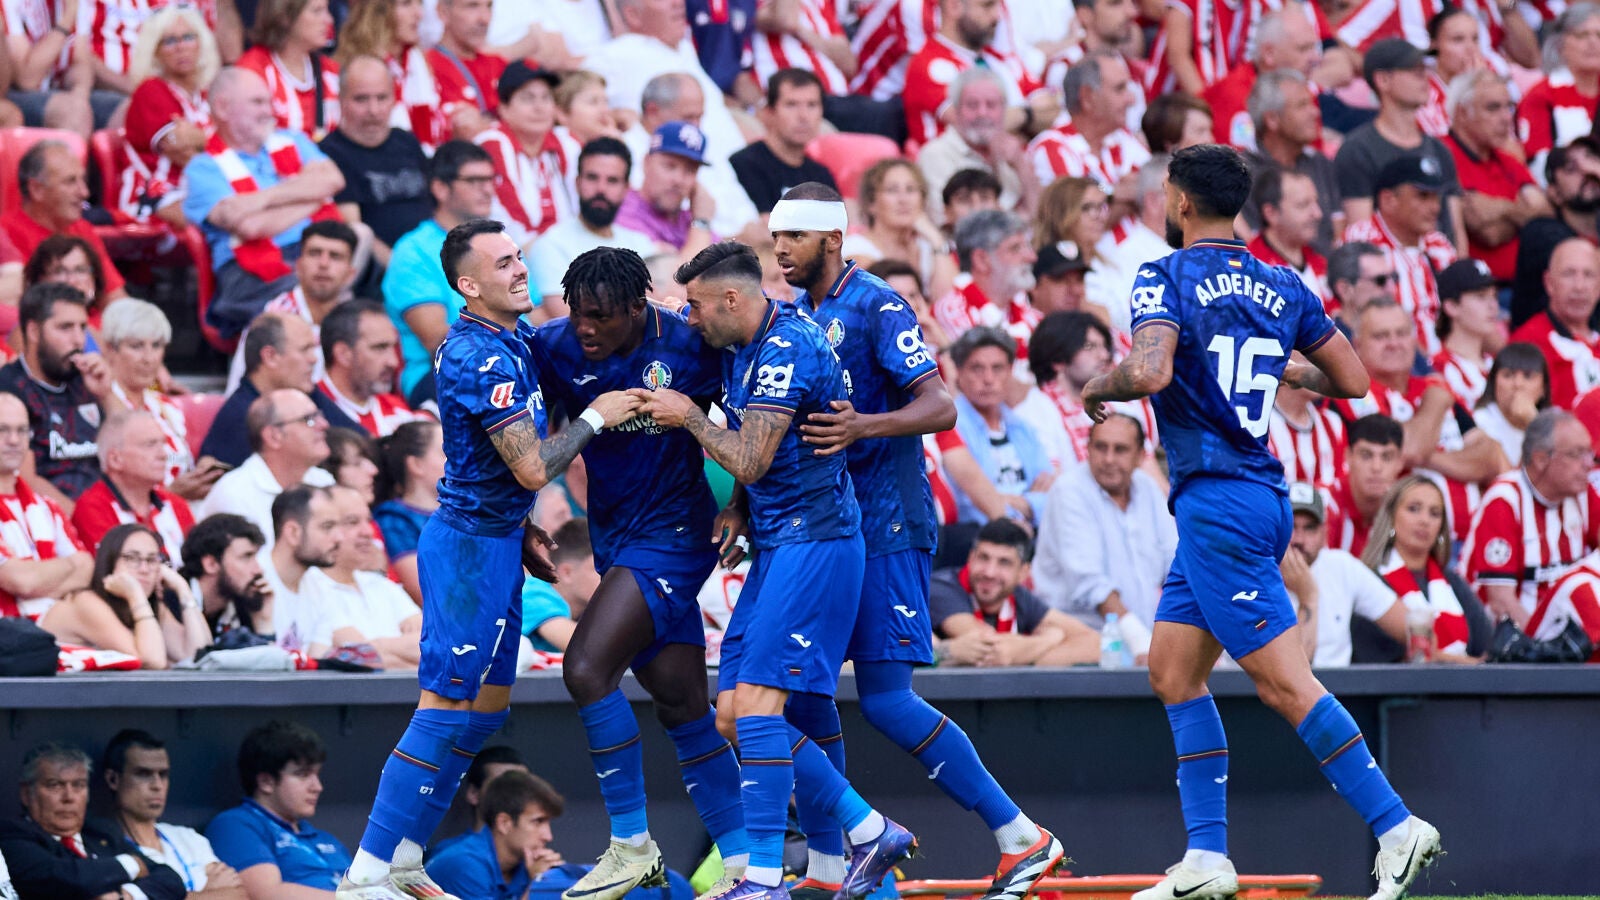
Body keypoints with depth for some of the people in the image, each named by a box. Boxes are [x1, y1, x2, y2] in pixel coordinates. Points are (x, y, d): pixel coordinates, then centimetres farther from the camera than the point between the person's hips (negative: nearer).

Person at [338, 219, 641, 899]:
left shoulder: (513, 338, 10)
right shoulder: (481, 358, -22)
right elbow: (532, 467, -25)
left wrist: (521, 531, 21)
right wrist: (595, 418, -12)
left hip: (495, 541, 10)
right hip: (470, 545, -10)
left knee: (488, 703, 14)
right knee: (447, 708, -9)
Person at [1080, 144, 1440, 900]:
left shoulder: (1165, 279, -9)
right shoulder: (1282, 287, 11)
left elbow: (1150, 371, -25)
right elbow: (1352, 381, 13)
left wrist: (1099, 387, -5)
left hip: (1215, 500, -8)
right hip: (1264, 496, 8)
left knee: (1283, 681, -9)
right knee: (1172, 671, 12)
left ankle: (1396, 826, -13)